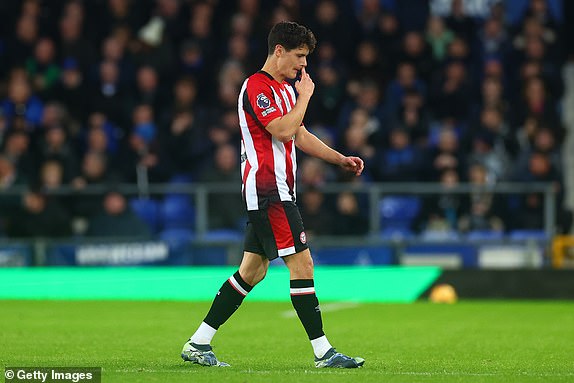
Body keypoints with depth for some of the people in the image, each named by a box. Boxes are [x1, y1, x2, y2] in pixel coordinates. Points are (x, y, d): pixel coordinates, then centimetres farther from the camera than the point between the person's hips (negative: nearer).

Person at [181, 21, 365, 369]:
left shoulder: (284, 89, 19)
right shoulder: (256, 87, -13)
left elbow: (300, 135, 28)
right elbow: (282, 131, -25)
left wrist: (341, 159, 21)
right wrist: (305, 96, -12)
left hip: (274, 192, 10)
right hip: (268, 192, -10)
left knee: (253, 270, 10)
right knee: (302, 263, -11)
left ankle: (198, 344, 13)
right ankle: (323, 351, -10)